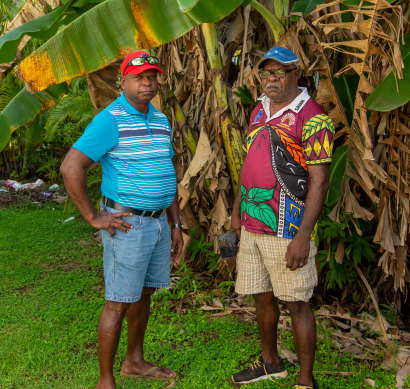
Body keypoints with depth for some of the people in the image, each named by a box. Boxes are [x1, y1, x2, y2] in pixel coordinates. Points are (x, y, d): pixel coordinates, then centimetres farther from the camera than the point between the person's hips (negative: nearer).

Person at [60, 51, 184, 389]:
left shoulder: (162, 120, 11)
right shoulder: (110, 120, -13)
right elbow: (71, 167, -19)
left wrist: (176, 225, 14)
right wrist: (93, 218, -16)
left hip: (158, 221, 8)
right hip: (127, 224, -8)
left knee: (145, 293, 18)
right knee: (119, 302, 0)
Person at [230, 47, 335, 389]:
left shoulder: (312, 118, -11)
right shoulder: (258, 112, 13)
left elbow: (320, 180, -14)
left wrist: (304, 236, -19)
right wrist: (237, 212, 19)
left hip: (287, 229, -7)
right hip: (252, 226, 7)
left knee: (297, 304, 2)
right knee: (262, 298, 17)